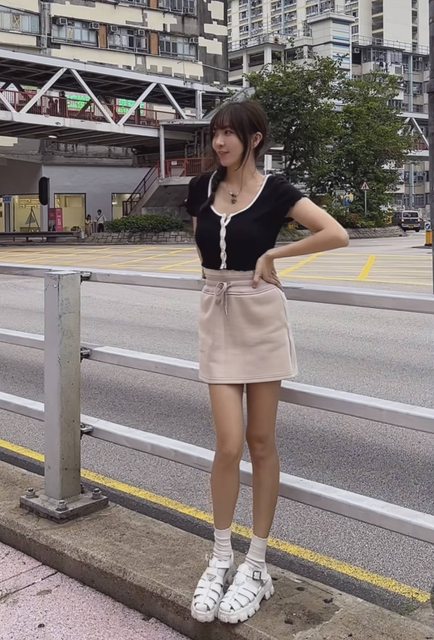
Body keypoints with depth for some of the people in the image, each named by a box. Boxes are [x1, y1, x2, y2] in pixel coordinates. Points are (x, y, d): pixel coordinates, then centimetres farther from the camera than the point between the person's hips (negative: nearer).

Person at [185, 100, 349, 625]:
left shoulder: (274, 190, -6)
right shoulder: (202, 188, 5)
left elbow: (337, 234, -15)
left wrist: (273, 253, -11)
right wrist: (219, 277, 11)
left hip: (261, 317, -2)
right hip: (217, 317, 2)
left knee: (261, 442, 5)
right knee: (229, 444, -3)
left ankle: (255, 562, 17)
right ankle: (220, 558, 15)